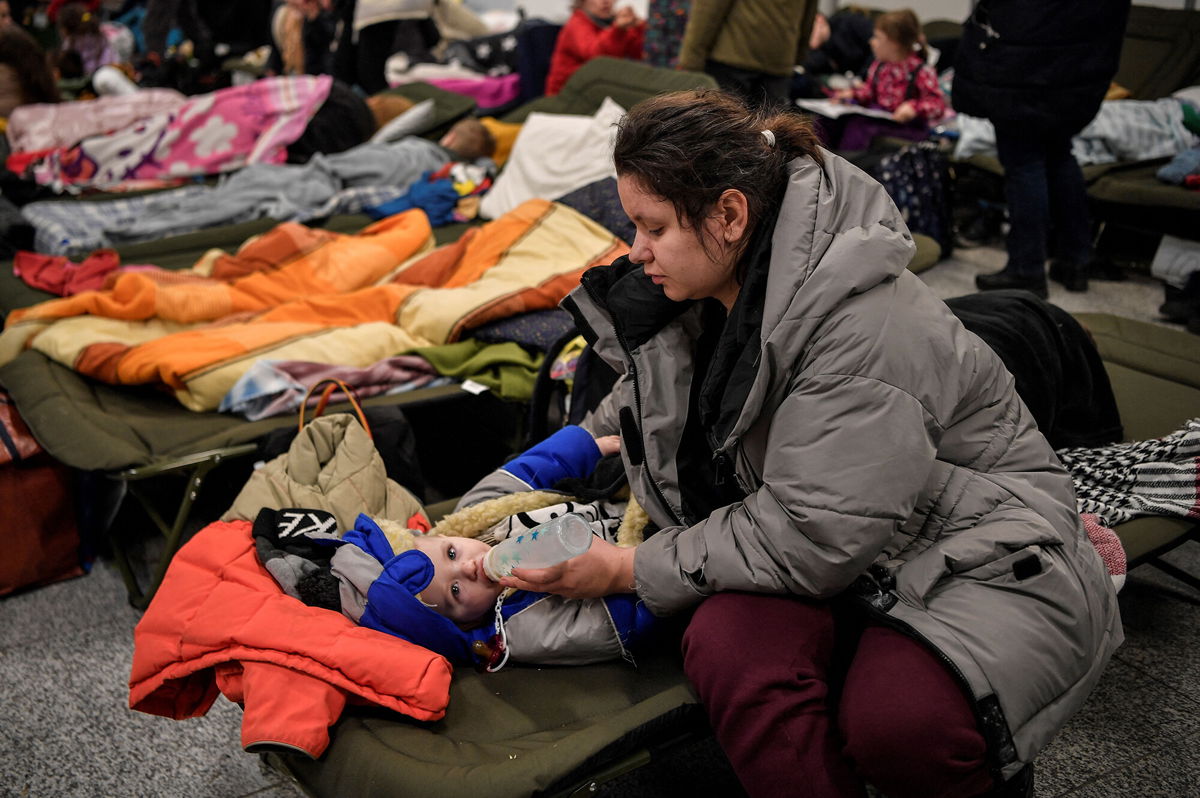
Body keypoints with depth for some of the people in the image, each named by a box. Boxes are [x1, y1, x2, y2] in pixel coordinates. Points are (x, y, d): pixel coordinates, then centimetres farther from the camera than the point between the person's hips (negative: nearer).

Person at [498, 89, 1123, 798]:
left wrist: (633, 572, -16)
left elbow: (809, 541, -25)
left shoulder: (865, 327, -25)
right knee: (726, 643, -29)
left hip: (979, 558, -5)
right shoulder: (705, 294, 0)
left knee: (899, 724, -33)